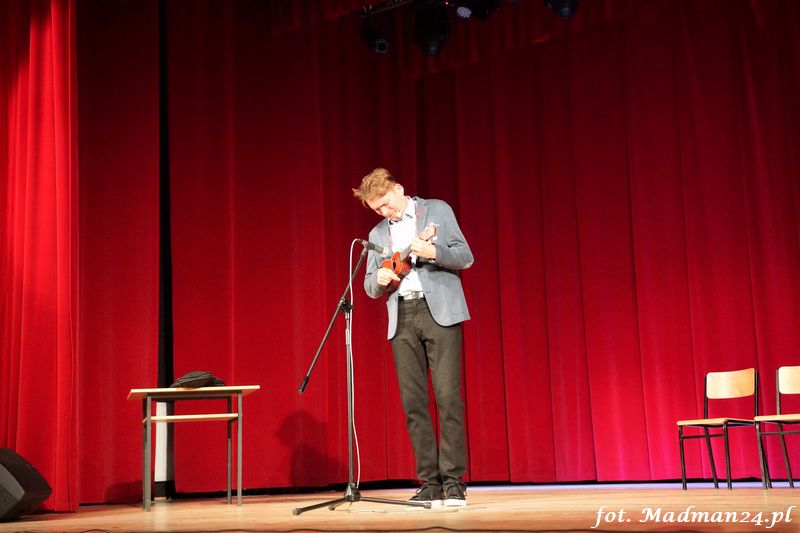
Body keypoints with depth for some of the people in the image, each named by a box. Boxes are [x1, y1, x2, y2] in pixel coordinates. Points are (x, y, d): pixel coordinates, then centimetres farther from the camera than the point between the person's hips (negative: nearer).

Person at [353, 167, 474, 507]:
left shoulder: (437, 210, 7)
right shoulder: (377, 234, 18)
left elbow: (465, 257, -1)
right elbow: (370, 288, 15)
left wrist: (432, 251, -19)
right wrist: (380, 279, -8)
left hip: (439, 310, -4)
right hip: (401, 318, 4)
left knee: (447, 396, -11)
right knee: (412, 402, 0)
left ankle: (453, 482, -6)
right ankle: (430, 483, 5)